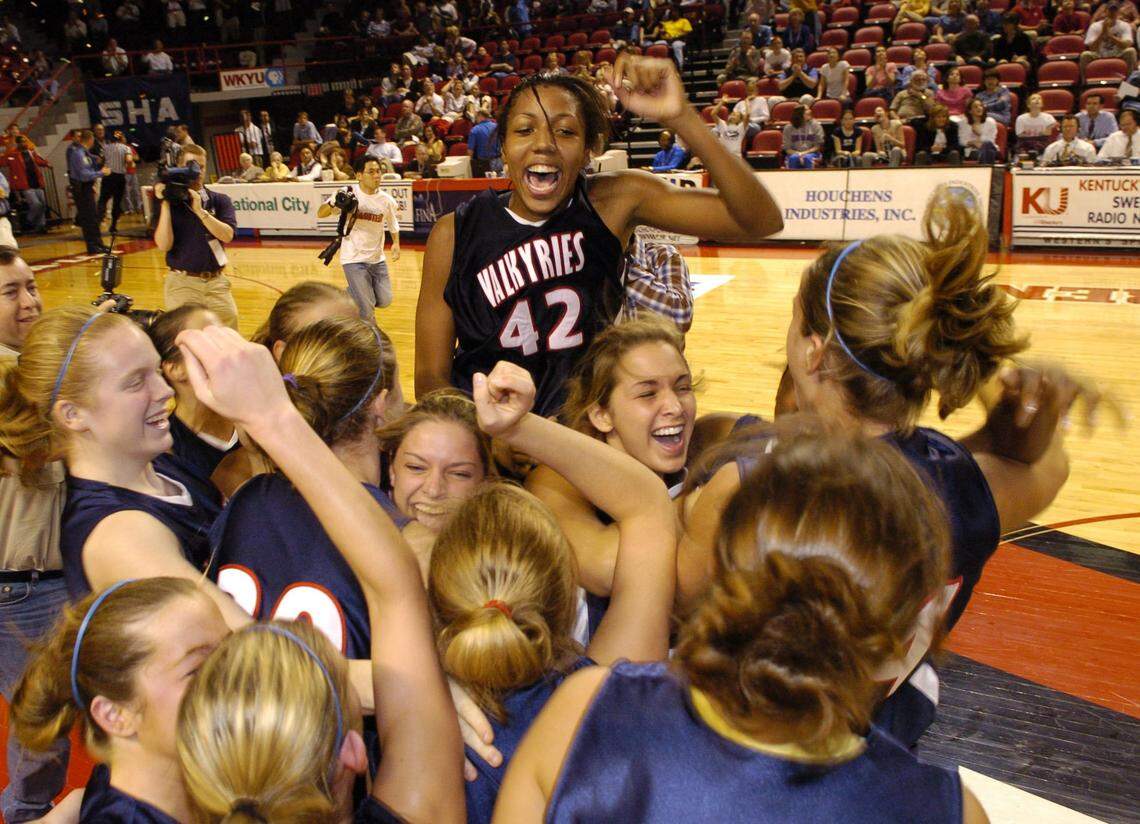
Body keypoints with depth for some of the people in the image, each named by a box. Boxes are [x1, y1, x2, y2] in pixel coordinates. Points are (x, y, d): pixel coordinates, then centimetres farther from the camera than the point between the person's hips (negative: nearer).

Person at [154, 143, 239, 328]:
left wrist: (200, 210, -16)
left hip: (216, 282, 2)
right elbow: (164, 245, -10)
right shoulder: (170, 203, 1)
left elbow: (227, 235, -9)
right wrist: (165, 205, -12)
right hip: (181, 282, -2)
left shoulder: (220, 200, 6)